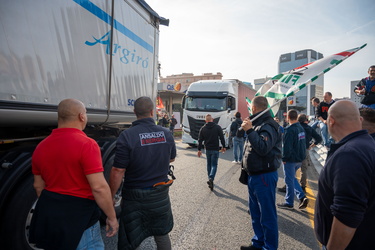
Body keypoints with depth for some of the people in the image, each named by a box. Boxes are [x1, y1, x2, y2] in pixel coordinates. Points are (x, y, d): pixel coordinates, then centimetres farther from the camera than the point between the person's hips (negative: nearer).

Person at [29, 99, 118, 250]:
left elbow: (38, 186, 12)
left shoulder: (41, 146, 2)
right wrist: (112, 217, -12)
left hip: (48, 216, 8)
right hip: (79, 218, -7)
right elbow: (99, 187, -23)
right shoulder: (86, 144, -21)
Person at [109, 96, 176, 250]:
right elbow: (171, 159, 10)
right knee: (162, 235, 24)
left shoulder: (127, 136, -20)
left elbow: (117, 172, -19)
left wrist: (110, 197, -6)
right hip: (160, 194, 4)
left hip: (135, 197, -4)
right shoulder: (166, 133, -5)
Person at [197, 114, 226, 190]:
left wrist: (199, 149, 8)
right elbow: (222, 138, -3)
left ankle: (210, 179, 22)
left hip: (207, 149, 2)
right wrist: (223, 146, 9)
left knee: (209, 164, 17)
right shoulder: (217, 127, -4)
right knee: (214, 165, 0)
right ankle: (211, 178, -19)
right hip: (215, 149, -2)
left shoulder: (203, 128, 2)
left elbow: (200, 140, 2)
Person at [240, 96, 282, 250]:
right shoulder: (257, 124, 14)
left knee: (267, 214, 4)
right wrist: (246, 169, 18)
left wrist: (249, 131, -26)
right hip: (253, 175, 10)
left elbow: (263, 148, -31)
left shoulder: (268, 126, -16)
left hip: (265, 176, -10)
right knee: (255, 212, 20)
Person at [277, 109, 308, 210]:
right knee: (292, 178, 23)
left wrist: (284, 158, -11)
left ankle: (289, 203, 15)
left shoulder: (290, 130, -20)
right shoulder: (301, 128, 8)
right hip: (300, 159, 9)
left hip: (291, 160, -9)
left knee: (289, 180, 3)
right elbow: (303, 143, 16)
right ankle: (302, 197, 14)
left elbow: (287, 146, -21)